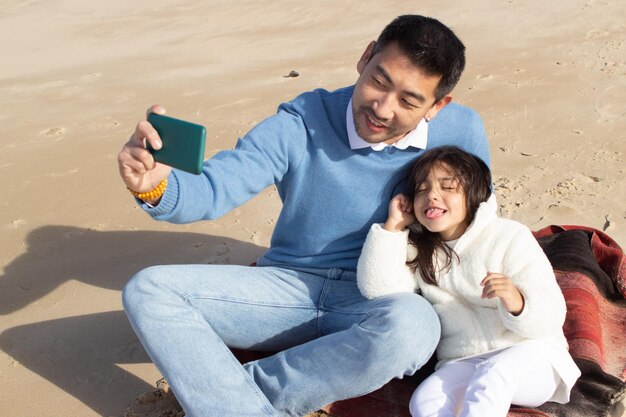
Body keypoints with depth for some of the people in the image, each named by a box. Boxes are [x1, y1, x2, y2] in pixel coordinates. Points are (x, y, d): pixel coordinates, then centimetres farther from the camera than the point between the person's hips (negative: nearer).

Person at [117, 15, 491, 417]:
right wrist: (156, 185, -38)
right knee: (149, 290, -17)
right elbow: (211, 190, -16)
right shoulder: (303, 123, -11)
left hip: (375, 305, 0)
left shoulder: (462, 132, -8)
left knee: (413, 326, -39)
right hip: (289, 287, 1)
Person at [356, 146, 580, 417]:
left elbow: (551, 317, -9)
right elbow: (377, 287, -7)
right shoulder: (418, 252, 10)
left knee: (495, 372, -36)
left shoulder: (510, 237, -3)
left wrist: (516, 303, -32)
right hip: (462, 365, 3)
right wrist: (393, 226, -6)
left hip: (529, 357, -3)